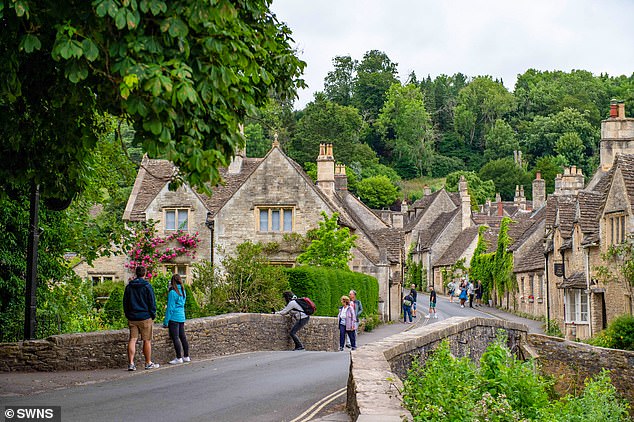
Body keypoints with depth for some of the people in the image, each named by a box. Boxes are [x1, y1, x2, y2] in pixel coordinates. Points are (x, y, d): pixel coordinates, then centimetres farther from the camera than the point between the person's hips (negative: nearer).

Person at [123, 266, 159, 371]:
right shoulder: (147, 286, -6)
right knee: (147, 340, 3)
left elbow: (125, 303, 12)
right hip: (145, 317, -4)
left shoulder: (129, 286, 8)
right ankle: (148, 363, 9)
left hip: (132, 318, 4)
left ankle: (131, 363, -5)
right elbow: (152, 302, -6)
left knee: (132, 339, 2)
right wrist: (153, 315, 4)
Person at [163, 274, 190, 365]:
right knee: (183, 337, 14)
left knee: (175, 338, -3)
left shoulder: (172, 292, -14)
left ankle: (179, 358, -3)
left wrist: (166, 321, -9)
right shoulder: (183, 291, 8)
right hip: (182, 317, 8)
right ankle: (186, 356, 19)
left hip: (174, 318, -8)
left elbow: (170, 308, -13)